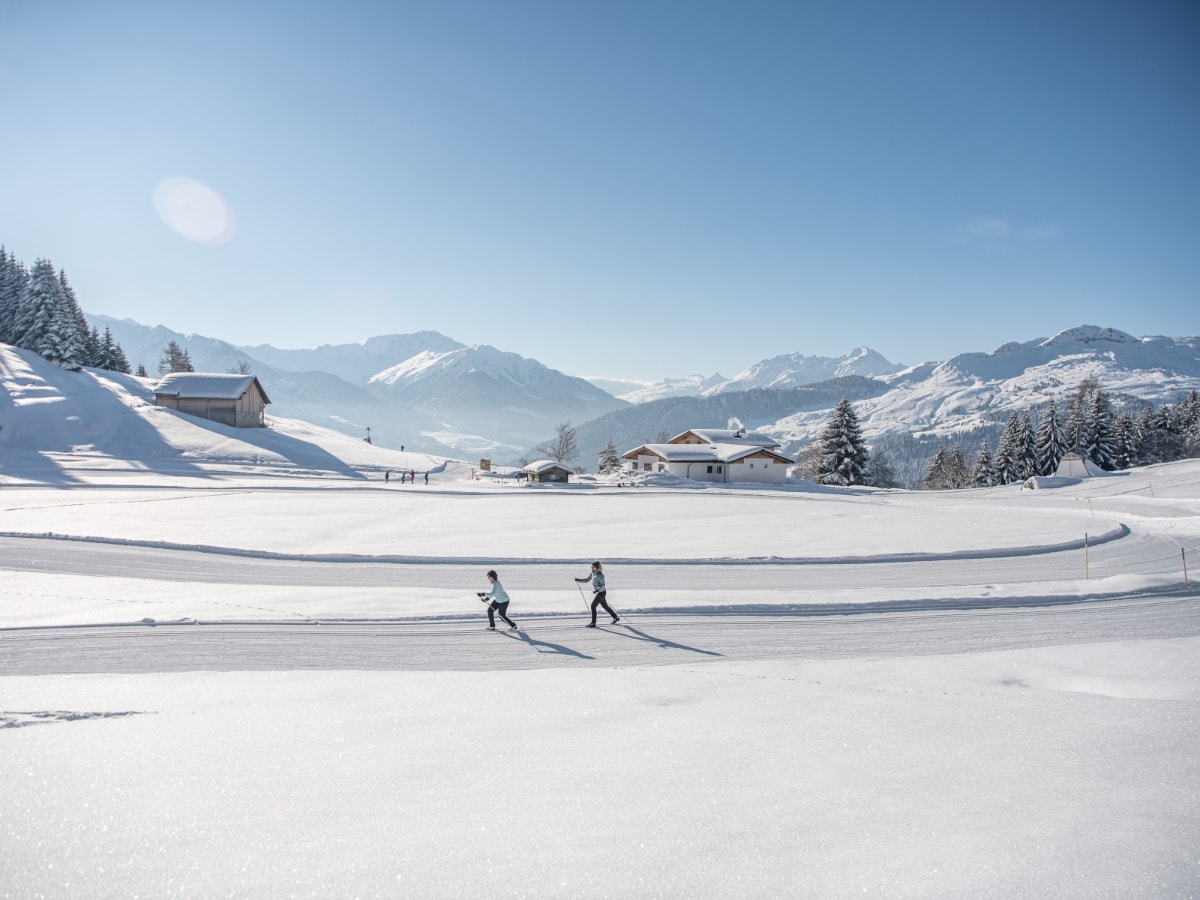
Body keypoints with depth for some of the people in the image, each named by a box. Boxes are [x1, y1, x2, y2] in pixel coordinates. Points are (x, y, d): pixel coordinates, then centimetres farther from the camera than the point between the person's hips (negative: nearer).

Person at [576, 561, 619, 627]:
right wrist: (579, 580, -3)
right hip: (598, 592, 9)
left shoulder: (600, 575, -21)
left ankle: (593, 623, -3)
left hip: (601, 592, -9)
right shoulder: (592, 573, 4)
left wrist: (597, 590, -35)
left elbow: (603, 585, -21)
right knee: (605, 606, 19)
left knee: (593, 606, -9)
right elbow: (587, 580, 11)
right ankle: (616, 617, 33)